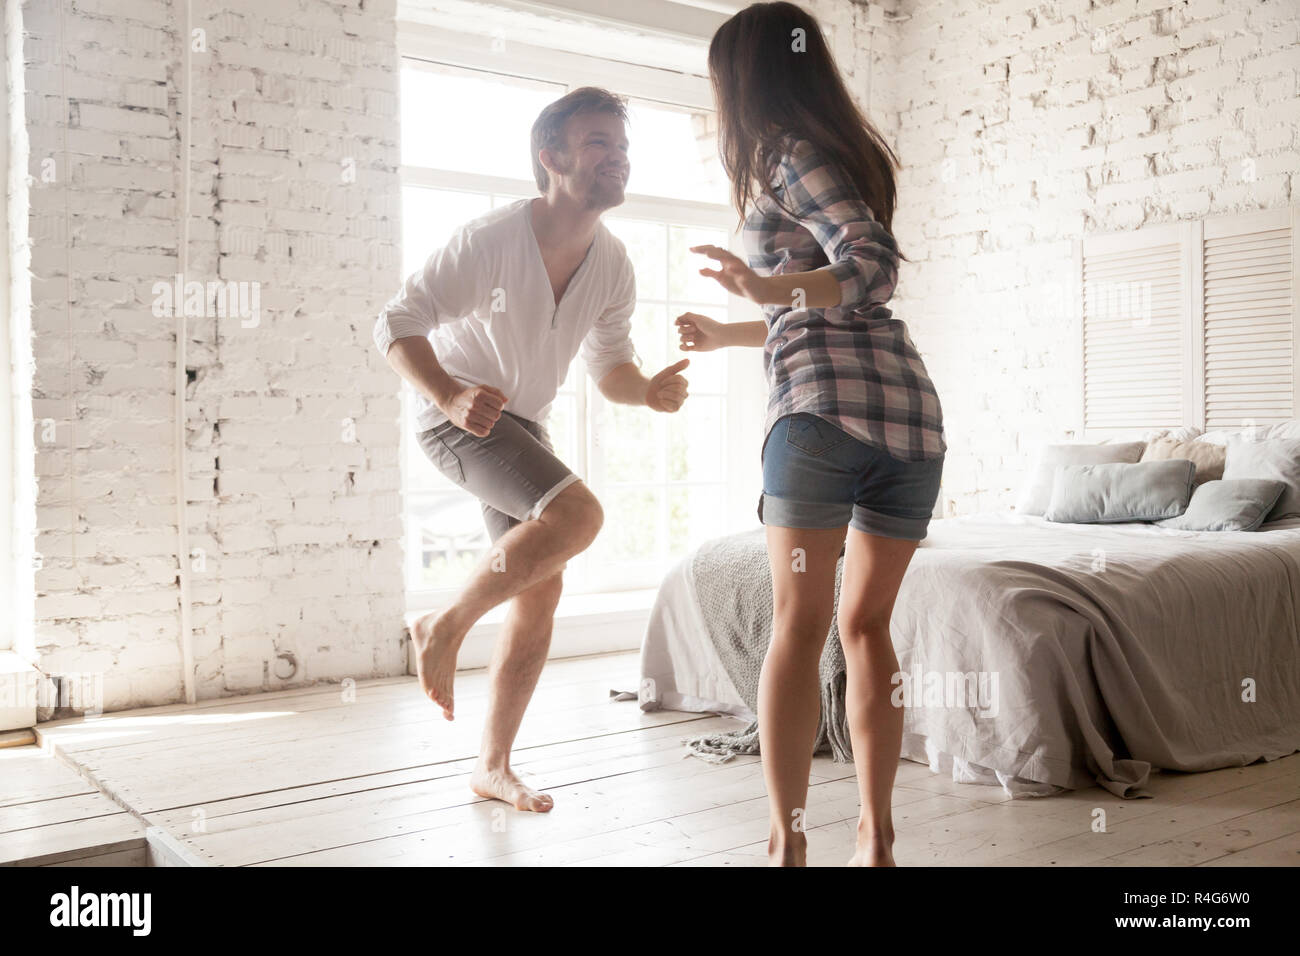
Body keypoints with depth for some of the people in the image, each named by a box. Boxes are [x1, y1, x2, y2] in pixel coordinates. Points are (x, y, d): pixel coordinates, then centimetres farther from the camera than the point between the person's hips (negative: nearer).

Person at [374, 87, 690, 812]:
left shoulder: (613, 265, -4)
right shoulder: (493, 240, -23)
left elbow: (609, 368, 5)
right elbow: (398, 324, -23)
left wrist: (649, 390, -18)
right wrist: (451, 396, -41)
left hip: (525, 425, 7)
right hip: (456, 415, -7)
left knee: (542, 593, 3)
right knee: (578, 513, -29)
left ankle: (495, 766, 17)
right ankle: (447, 626, -7)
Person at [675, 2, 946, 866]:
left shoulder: (790, 157, 3)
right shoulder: (847, 152, 28)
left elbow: (874, 267, -12)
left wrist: (774, 291, -25)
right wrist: (728, 335, 44)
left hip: (825, 405, -7)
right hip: (913, 405, 8)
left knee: (799, 627, -4)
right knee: (866, 625, 11)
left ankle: (788, 843, -1)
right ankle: (876, 837, 13)